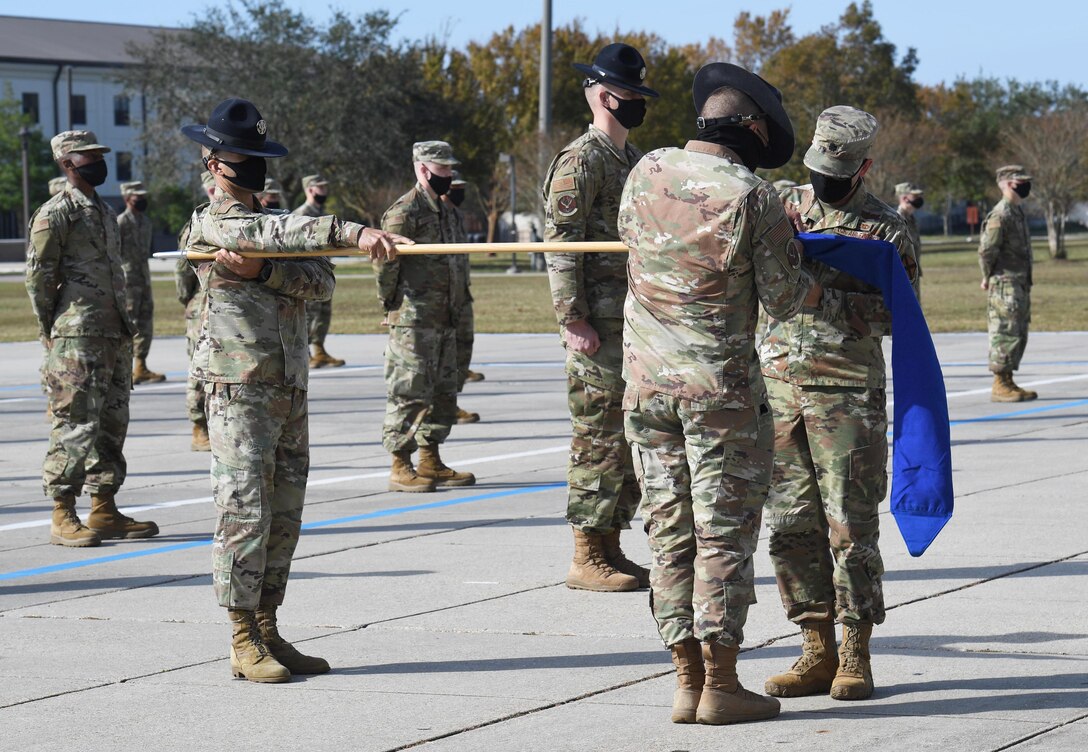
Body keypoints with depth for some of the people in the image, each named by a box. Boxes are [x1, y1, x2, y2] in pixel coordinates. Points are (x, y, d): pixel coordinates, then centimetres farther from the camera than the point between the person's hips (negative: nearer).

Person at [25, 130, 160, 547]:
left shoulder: (105, 212, 18)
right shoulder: (54, 214, -8)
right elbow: (38, 278, -10)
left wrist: (126, 329, 18)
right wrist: (52, 335, -8)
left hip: (115, 336, 8)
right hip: (77, 340, -8)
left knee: (112, 425, 10)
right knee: (76, 426, -8)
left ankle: (104, 512, 16)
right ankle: (63, 517, -4)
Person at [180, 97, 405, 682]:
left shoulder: (270, 223, 17)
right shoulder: (212, 225, -5)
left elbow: (322, 282, -1)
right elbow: (276, 234, -26)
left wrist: (262, 270, -19)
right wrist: (352, 233, -37)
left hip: (289, 391, 8)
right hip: (239, 391, -8)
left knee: (283, 516, 8)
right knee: (245, 512, -8)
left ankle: (267, 632, 15)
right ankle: (244, 643, -4)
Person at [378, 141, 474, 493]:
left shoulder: (442, 210, 18)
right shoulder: (405, 211, -12)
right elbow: (384, 261, -15)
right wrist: (390, 303, -9)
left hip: (444, 319, 9)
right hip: (413, 321, -9)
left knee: (443, 393, 12)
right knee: (409, 393, -6)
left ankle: (431, 462, 20)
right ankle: (400, 467, -2)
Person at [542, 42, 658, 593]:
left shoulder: (634, 161, 18)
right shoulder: (579, 161, -10)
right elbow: (560, 247, -16)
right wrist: (574, 321, -20)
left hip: (638, 324, 9)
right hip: (599, 329, -9)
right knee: (599, 438, -7)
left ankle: (610, 549, 18)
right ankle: (587, 558, -3)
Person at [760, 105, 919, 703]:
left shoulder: (886, 232, -1)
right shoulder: (784, 208, 11)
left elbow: (895, 314, -10)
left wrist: (822, 294, -21)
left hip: (847, 395, -4)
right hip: (778, 385, 4)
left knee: (851, 525, -4)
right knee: (790, 524, 4)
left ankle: (855, 657, 4)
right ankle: (817, 652, 12)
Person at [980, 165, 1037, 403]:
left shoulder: (1017, 212, 16)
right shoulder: (999, 215, -15)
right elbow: (986, 250, -19)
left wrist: (1025, 284, 17)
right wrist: (988, 278, -8)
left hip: (1020, 284, 10)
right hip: (1005, 285, -10)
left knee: (1018, 335, 12)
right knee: (1006, 333, -9)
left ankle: (1007, 383, 17)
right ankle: (1000, 386, -7)